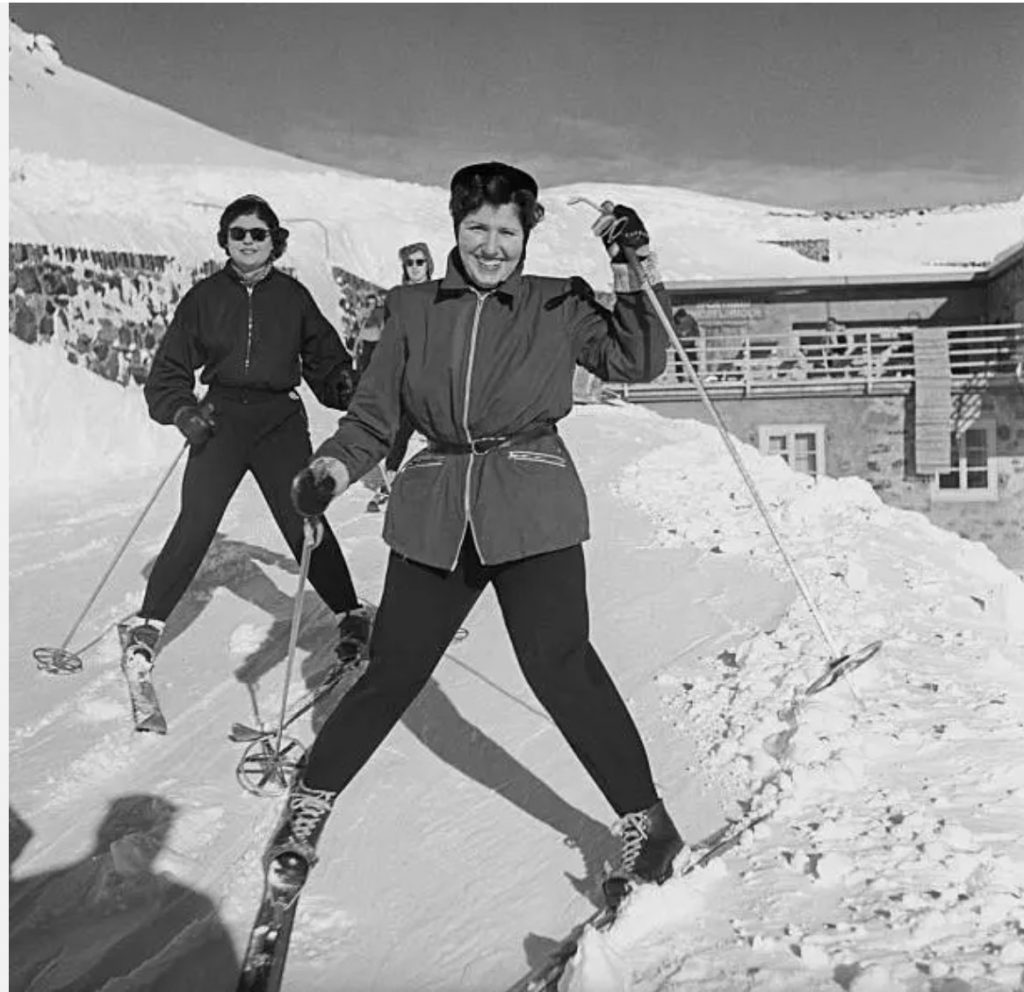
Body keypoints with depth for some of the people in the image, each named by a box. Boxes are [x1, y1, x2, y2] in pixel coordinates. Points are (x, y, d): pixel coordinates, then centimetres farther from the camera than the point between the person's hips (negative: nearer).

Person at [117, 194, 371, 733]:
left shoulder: (293, 296, 7)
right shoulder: (205, 296, 6)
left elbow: (323, 357, 12)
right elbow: (170, 370, 8)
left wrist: (346, 386, -8)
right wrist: (183, 410, -10)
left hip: (281, 421, 0)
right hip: (221, 419, 0)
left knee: (304, 523, -7)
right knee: (194, 525, -9)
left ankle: (350, 614, 10)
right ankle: (146, 626, 5)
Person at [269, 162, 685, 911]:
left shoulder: (559, 308, 6)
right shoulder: (414, 311, 10)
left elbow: (638, 362, 1)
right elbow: (374, 416, 10)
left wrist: (634, 270, -8)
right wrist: (331, 469, -7)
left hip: (532, 509, -2)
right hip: (437, 514, 2)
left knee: (560, 664, -12)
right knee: (391, 673, 6)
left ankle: (647, 823, 4)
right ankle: (310, 804, 27)